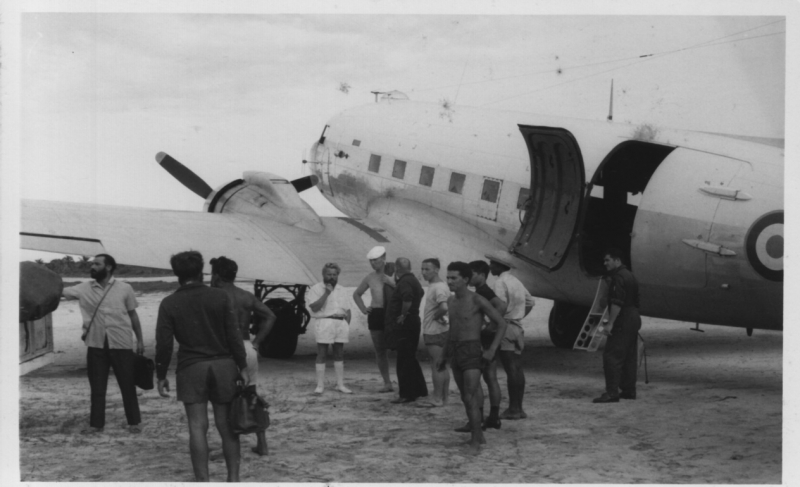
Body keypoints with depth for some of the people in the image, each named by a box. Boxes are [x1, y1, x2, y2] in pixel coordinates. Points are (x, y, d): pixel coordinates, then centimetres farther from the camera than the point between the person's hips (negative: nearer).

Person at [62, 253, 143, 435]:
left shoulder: (124, 289, -2)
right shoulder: (84, 289, 2)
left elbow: (133, 315, 5)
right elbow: (60, 291, -6)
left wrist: (140, 339, 4)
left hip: (121, 345, -2)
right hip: (96, 345, 2)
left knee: (127, 385, 4)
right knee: (97, 387, 8)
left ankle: (133, 422, 15)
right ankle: (96, 424, 17)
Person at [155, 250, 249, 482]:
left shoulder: (169, 303, -1)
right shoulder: (219, 296, 0)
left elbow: (164, 343, -4)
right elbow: (234, 334, -2)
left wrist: (161, 375, 5)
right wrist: (242, 366, 3)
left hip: (191, 368, -1)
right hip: (223, 365, 1)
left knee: (197, 427, 0)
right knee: (227, 426, 8)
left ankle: (202, 481, -2)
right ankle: (233, 478, 11)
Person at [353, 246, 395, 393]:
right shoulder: (370, 278, 11)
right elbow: (356, 294, 24)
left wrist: (390, 282, -19)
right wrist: (363, 309, 11)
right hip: (375, 315, 4)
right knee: (380, 351, 6)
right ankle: (387, 383, 13)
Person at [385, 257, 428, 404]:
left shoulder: (404, 282, -16)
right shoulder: (413, 280, 16)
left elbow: (407, 299, -35)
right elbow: (421, 293, 36)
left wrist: (403, 315, -22)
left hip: (404, 325, -10)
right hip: (412, 323, 10)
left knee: (404, 360, -6)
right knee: (410, 360, 18)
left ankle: (407, 394, -5)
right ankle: (420, 390, 25)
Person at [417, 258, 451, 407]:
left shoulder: (439, 287, -18)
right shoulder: (434, 286, 14)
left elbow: (444, 307, -32)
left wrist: (436, 316, -15)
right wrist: (439, 317, 9)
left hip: (436, 332, -10)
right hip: (433, 331, 10)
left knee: (437, 366, -6)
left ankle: (437, 399, -4)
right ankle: (444, 397, 19)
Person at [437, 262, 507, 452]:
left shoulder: (478, 300, -13)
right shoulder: (451, 301, 9)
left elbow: (502, 324, -9)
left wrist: (492, 350, -17)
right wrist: (445, 357, 17)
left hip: (473, 354, -7)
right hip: (455, 354, 7)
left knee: (470, 399, -13)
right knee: (466, 397, 13)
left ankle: (475, 442, -7)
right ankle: (479, 436, 25)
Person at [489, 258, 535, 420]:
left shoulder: (500, 282, -12)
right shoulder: (516, 281, 16)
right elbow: (530, 301, 23)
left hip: (506, 327, -9)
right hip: (517, 326, 9)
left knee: (511, 369, -8)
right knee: (516, 369, 10)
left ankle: (513, 409, -7)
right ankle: (518, 408, 14)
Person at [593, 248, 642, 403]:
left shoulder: (619, 277, -14)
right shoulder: (629, 275, 18)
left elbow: (617, 302, -23)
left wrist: (610, 323, -24)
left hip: (623, 322, -11)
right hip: (633, 319, 11)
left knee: (612, 356, -11)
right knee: (630, 357, 14)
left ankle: (612, 392, -15)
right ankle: (629, 390, 18)